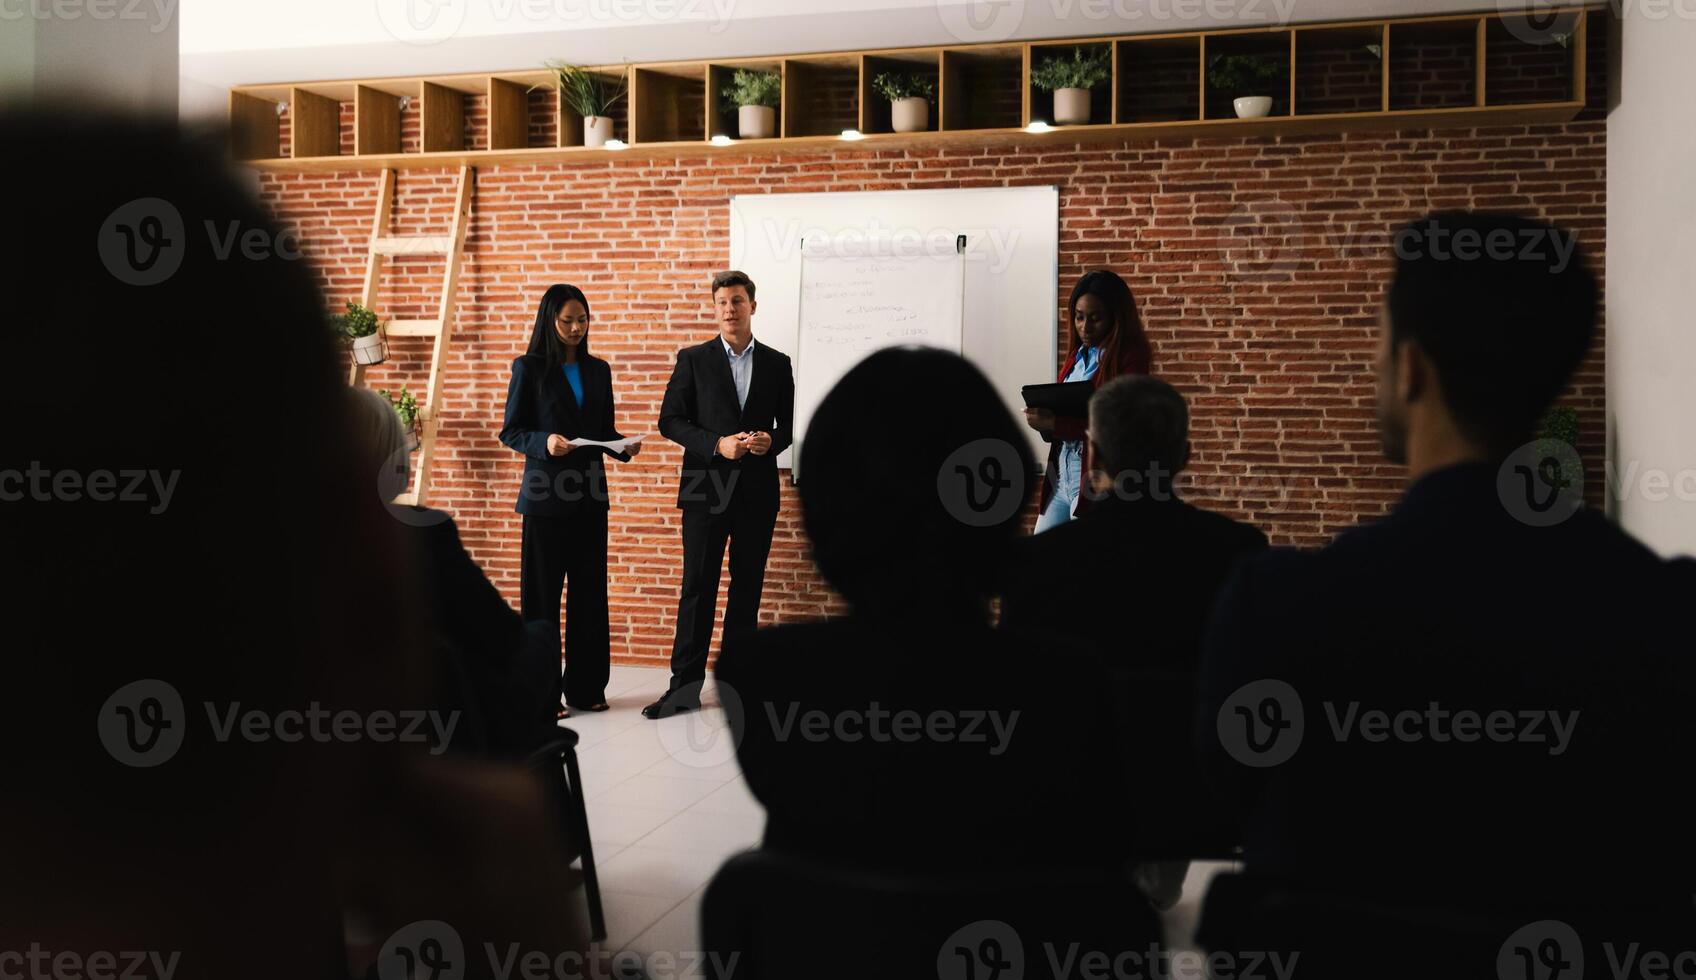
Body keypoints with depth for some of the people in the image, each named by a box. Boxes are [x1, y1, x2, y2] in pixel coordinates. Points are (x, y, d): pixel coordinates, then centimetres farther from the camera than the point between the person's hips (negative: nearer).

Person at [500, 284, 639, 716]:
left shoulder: (598, 370, 11)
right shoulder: (529, 368, -2)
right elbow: (510, 431, -3)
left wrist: (624, 447, -6)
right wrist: (545, 442, -21)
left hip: (590, 495, 4)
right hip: (546, 496, -4)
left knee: (590, 591, 7)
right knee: (543, 594, 2)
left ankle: (586, 687, 17)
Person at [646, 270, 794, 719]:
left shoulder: (777, 363, 8)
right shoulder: (693, 359, 3)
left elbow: (789, 426, 12)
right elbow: (670, 421, 0)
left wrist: (771, 441, -11)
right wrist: (716, 444, -14)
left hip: (757, 492, 2)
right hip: (706, 488, -2)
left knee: (747, 588, 7)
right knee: (697, 587, -2)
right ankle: (685, 683, 3)